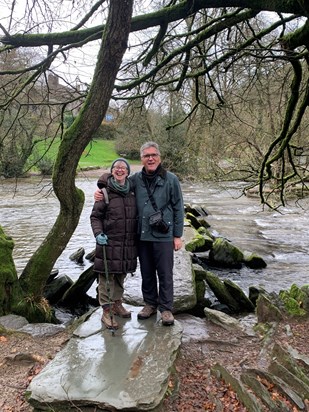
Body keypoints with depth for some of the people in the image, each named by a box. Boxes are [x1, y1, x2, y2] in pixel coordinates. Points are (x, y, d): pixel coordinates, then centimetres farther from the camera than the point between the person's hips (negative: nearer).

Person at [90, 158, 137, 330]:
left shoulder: (132, 191, 8)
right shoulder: (105, 192, -6)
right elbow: (95, 216, -4)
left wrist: (137, 236, 14)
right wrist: (98, 233, -19)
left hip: (128, 243, 5)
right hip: (109, 242, -5)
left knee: (121, 274, 17)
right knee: (107, 276, 0)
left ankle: (117, 304, 35)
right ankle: (107, 312, 11)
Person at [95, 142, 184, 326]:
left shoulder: (171, 179, -3)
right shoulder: (136, 179, 5)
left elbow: (178, 208, -2)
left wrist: (178, 235, -3)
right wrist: (101, 192, -2)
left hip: (164, 235, -3)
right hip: (142, 235, 4)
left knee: (165, 274, 4)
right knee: (146, 273, 15)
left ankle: (166, 308, 19)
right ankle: (150, 303, 33)